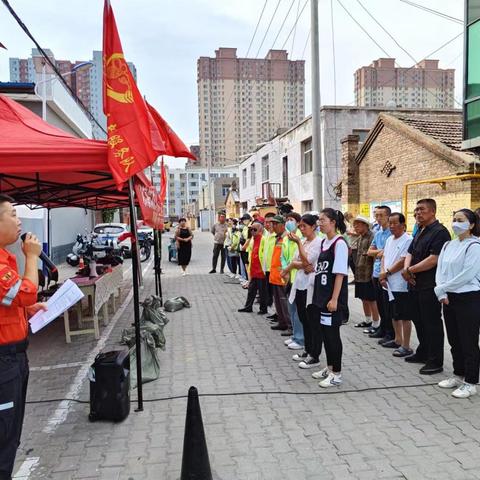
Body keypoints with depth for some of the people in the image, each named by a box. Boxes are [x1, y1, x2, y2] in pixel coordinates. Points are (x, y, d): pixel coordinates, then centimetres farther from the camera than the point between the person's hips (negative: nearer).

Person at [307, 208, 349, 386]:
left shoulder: (339, 243, -13)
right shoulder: (323, 242, 11)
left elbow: (340, 273, -17)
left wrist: (334, 299, -20)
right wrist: (317, 295, 13)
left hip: (333, 297, -8)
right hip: (321, 295, 8)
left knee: (332, 334, 0)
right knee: (323, 332, 15)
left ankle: (336, 374, 13)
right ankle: (330, 367, 30)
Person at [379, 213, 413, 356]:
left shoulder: (408, 240, -13)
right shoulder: (389, 239, 13)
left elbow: (402, 261, -19)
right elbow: (384, 257, 14)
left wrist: (387, 273, -10)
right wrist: (382, 273, -3)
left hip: (401, 285, -9)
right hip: (389, 284, 9)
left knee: (404, 316, -1)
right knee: (394, 315, 19)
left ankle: (406, 346, 6)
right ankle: (398, 340, 32)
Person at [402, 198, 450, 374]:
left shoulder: (440, 232, -14)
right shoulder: (419, 232, 16)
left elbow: (433, 259, -22)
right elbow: (410, 253, 14)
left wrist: (410, 270, -14)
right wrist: (406, 269, -7)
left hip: (430, 286, -9)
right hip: (416, 284, 9)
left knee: (432, 323, -1)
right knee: (419, 320, 18)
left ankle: (435, 362, 9)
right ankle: (423, 353, 32)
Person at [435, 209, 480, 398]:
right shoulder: (448, 245, 10)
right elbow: (440, 269, 8)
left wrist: (442, 289, -12)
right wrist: (442, 293, -6)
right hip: (449, 299, 7)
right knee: (454, 340, 16)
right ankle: (458, 375, 31)